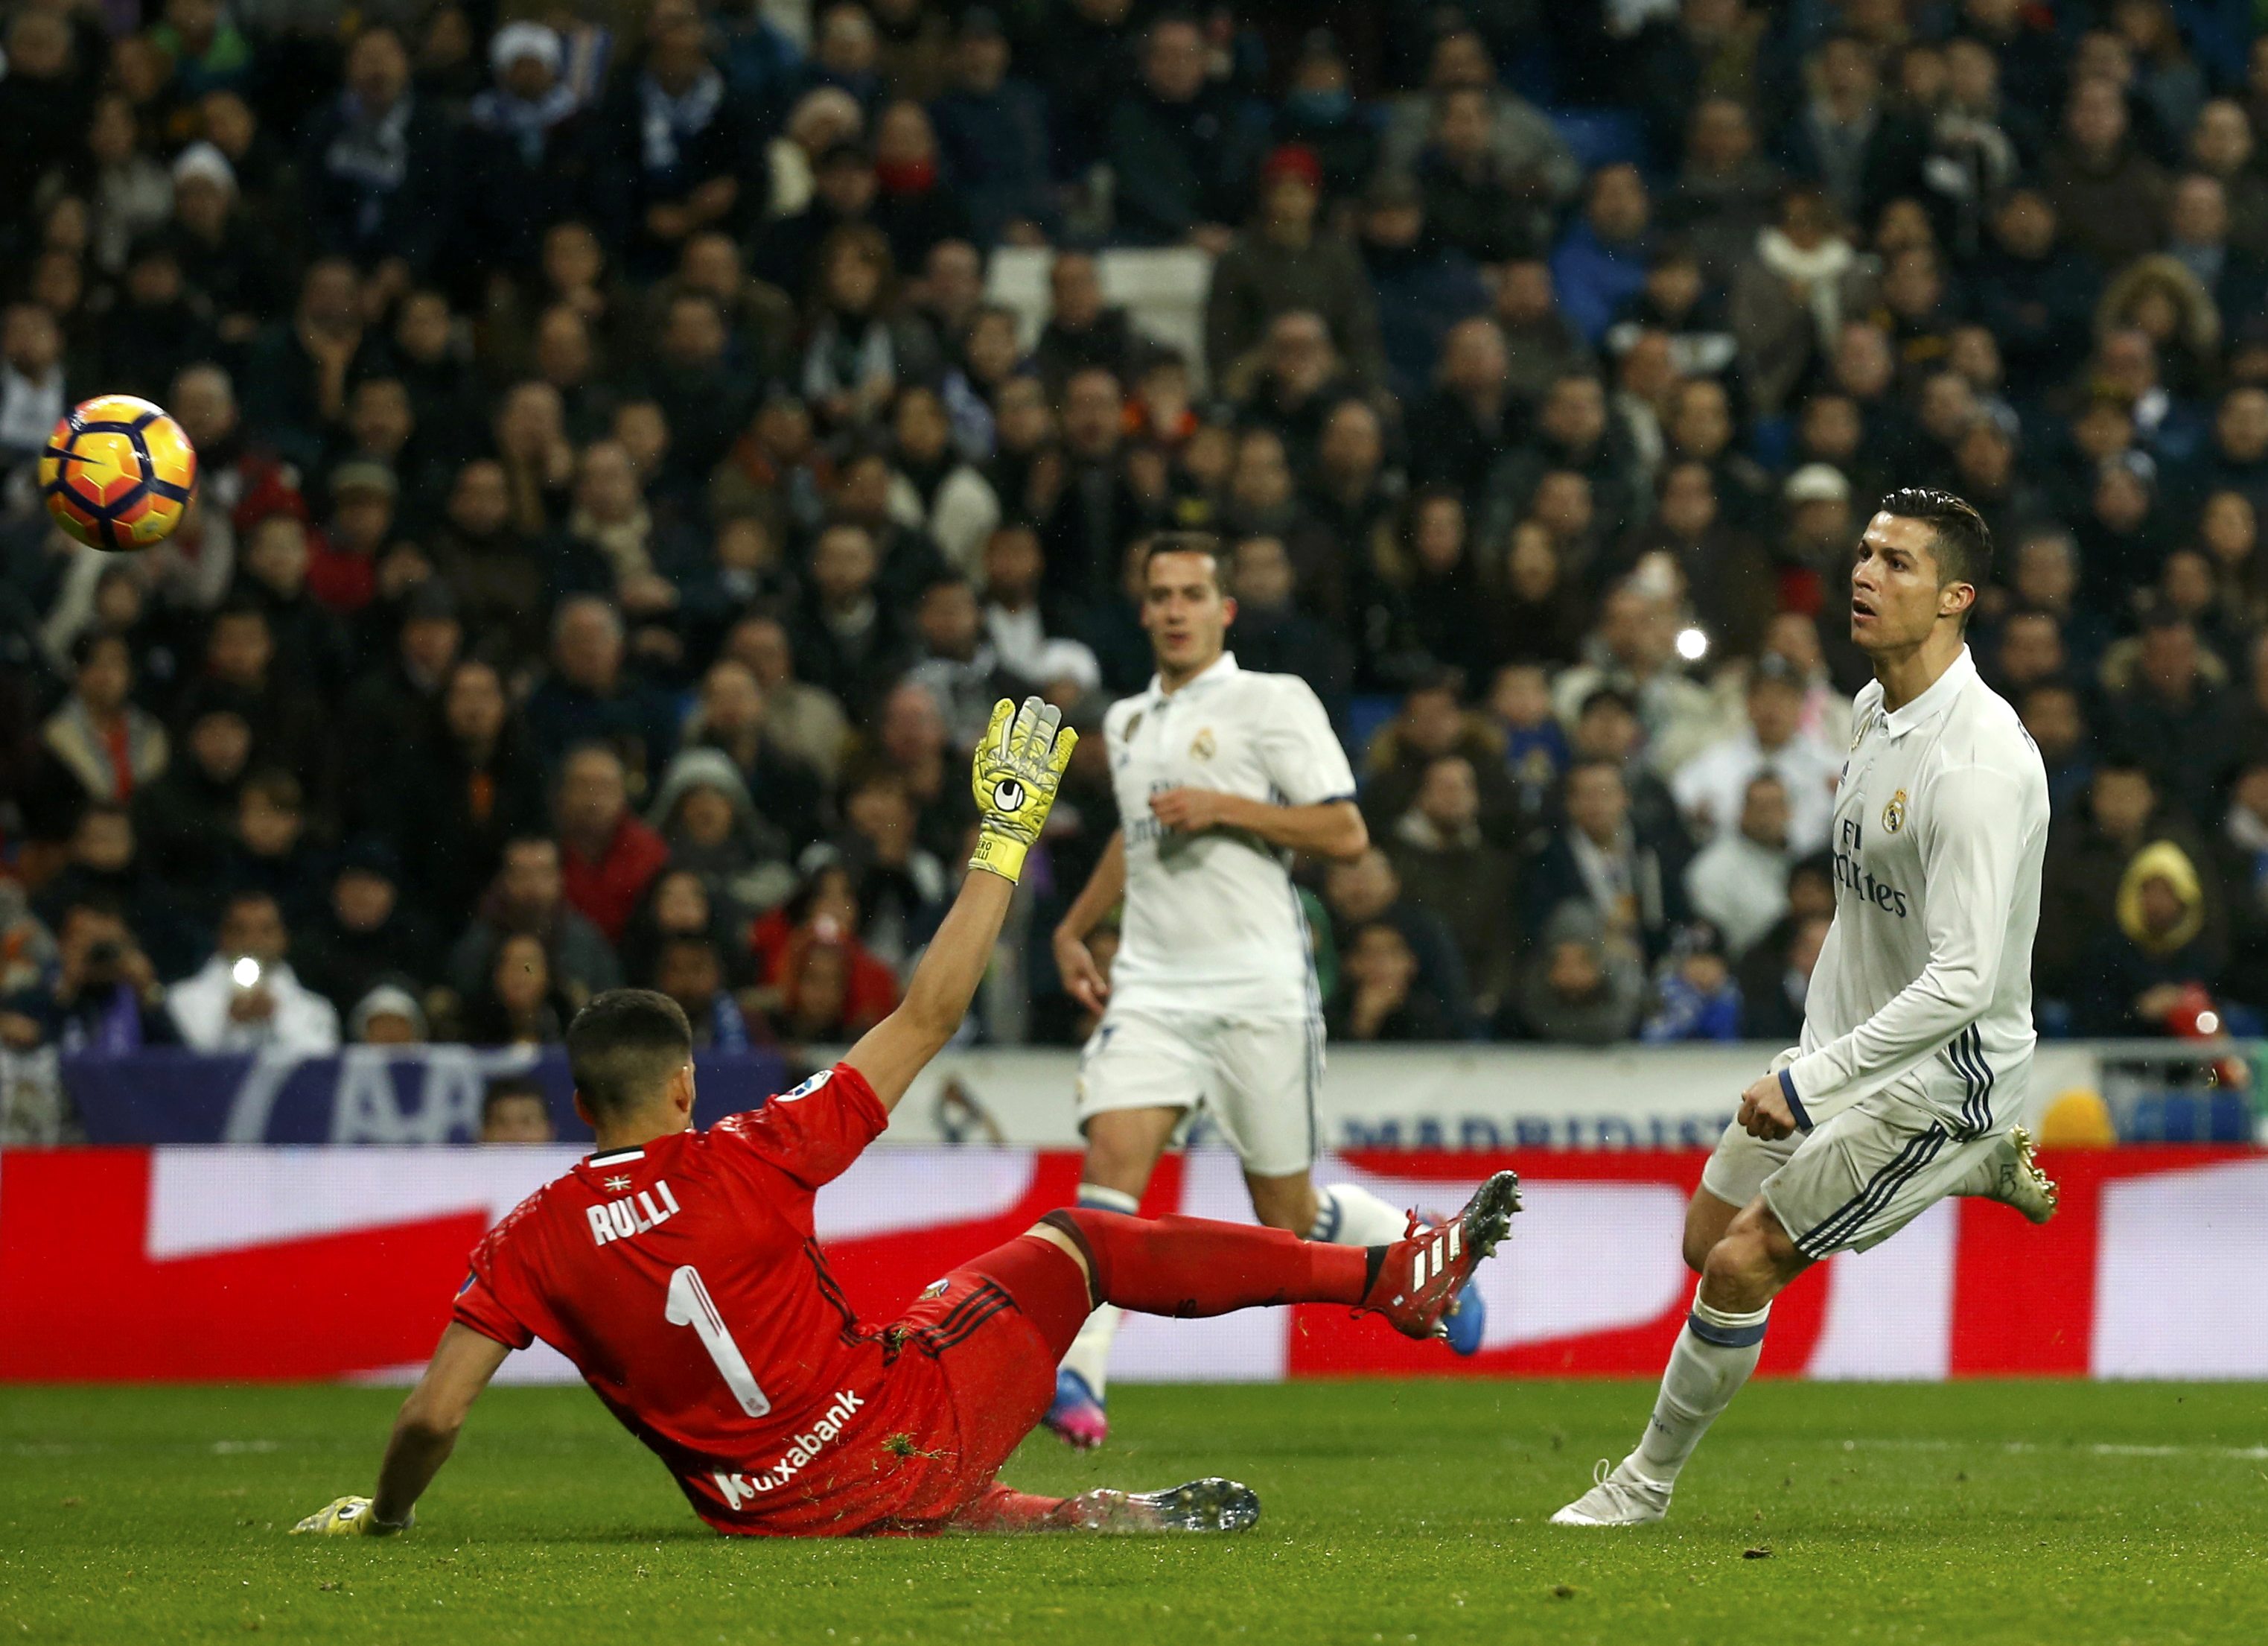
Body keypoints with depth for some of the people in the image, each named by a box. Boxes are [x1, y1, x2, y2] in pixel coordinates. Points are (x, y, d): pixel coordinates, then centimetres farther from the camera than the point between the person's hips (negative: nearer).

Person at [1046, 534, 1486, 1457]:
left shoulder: (1273, 703, -3)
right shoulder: (1126, 723, 17)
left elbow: (1347, 835, -9)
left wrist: (1226, 808, -16)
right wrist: (1073, 928, 29)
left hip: (1257, 989, -5)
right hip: (1150, 989, 5)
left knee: (1288, 1216, 2)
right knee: (1112, 1159, -18)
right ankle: (1079, 1379, -26)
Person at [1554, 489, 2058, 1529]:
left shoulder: (1979, 761, -28)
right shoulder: (1877, 709, 3)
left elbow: (1963, 982, -32)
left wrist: (1808, 1083, -30)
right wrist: (1813, 1050, 18)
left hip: (1946, 1072, -9)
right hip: (1855, 1048, 9)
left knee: (1744, 1263, -10)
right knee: (1711, 1237, 14)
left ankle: (1647, 1482, 11)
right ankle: (1974, 1172, 28)